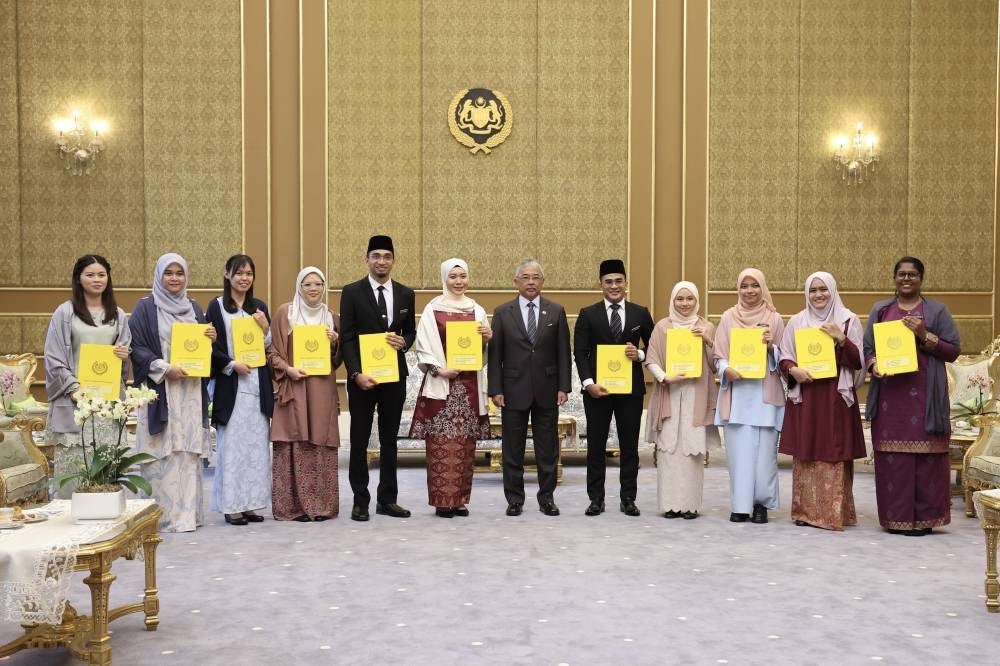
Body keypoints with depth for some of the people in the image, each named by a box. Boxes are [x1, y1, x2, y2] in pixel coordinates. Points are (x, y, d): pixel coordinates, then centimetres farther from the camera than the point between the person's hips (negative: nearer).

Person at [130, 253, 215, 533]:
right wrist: (164, 368, -17)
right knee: (163, 453, -7)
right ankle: (163, 515, -2)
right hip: (160, 392, -5)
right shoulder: (146, 308, 1)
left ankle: (187, 513, 8)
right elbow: (136, 346, -6)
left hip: (191, 392, 5)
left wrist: (211, 339, -2)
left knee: (189, 451, 4)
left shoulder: (193, 308, 16)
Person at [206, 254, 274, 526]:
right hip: (230, 384, -4)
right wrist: (232, 365, -13)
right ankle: (232, 505, 4)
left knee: (257, 444, 5)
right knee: (231, 444, -2)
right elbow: (211, 346, -1)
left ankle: (252, 503, 12)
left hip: (258, 384, 4)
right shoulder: (217, 306, 1)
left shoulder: (260, 307, 13)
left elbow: (271, 347, 13)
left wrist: (266, 328, -5)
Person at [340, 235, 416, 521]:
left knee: (390, 440, 10)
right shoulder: (352, 292, -3)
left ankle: (387, 499, 18)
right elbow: (347, 337, -6)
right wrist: (356, 374, -15)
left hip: (395, 376, 3)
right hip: (362, 377, -3)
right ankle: (360, 501, 12)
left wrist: (404, 342, -9)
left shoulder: (405, 293, 7)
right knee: (359, 441, 4)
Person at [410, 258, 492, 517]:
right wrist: (439, 369, -15)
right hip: (441, 383, -4)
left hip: (469, 384, 4)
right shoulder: (433, 309, 0)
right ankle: (442, 499, 0)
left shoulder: (477, 310, 12)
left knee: (465, 443, 5)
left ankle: (461, 498, 12)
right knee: (441, 443, -6)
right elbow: (423, 346, -3)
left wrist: (488, 338, -4)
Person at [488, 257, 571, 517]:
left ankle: (547, 497, 17)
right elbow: (495, 354, 1)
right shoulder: (502, 313, 3)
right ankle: (514, 498, 15)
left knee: (547, 448, 7)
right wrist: (495, 389, -5)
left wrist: (563, 387, -2)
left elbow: (563, 352, 4)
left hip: (547, 390, 1)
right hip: (514, 391, -1)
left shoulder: (556, 312, 5)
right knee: (513, 448, 5)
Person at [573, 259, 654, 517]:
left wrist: (640, 355, -12)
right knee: (596, 445, 4)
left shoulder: (641, 314, 6)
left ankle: (628, 498, 14)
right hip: (597, 387, -1)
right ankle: (596, 498, 13)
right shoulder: (588, 314, 3)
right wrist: (588, 383, -14)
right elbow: (580, 352, -2)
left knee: (629, 445, 6)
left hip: (631, 388, 1)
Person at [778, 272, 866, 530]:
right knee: (805, 453, 2)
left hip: (837, 396, -2)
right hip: (804, 395, 2)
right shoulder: (797, 322, 9)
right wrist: (793, 370, -10)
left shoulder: (849, 320, 3)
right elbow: (784, 357, 11)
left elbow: (860, 361, -1)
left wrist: (841, 339, -15)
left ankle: (834, 513, 2)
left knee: (834, 455, -3)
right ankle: (806, 510, 10)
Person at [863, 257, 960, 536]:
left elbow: (954, 350, 2)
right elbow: (868, 347, 14)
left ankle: (922, 517, 6)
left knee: (924, 455, -3)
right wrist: (873, 365, -7)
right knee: (891, 456, 0)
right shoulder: (880, 309, 14)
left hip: (923, 396, -2)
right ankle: (895, 517, 8)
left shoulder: (937, 310, 7)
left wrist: (924, 335, -12)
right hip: (889, 395, 2)